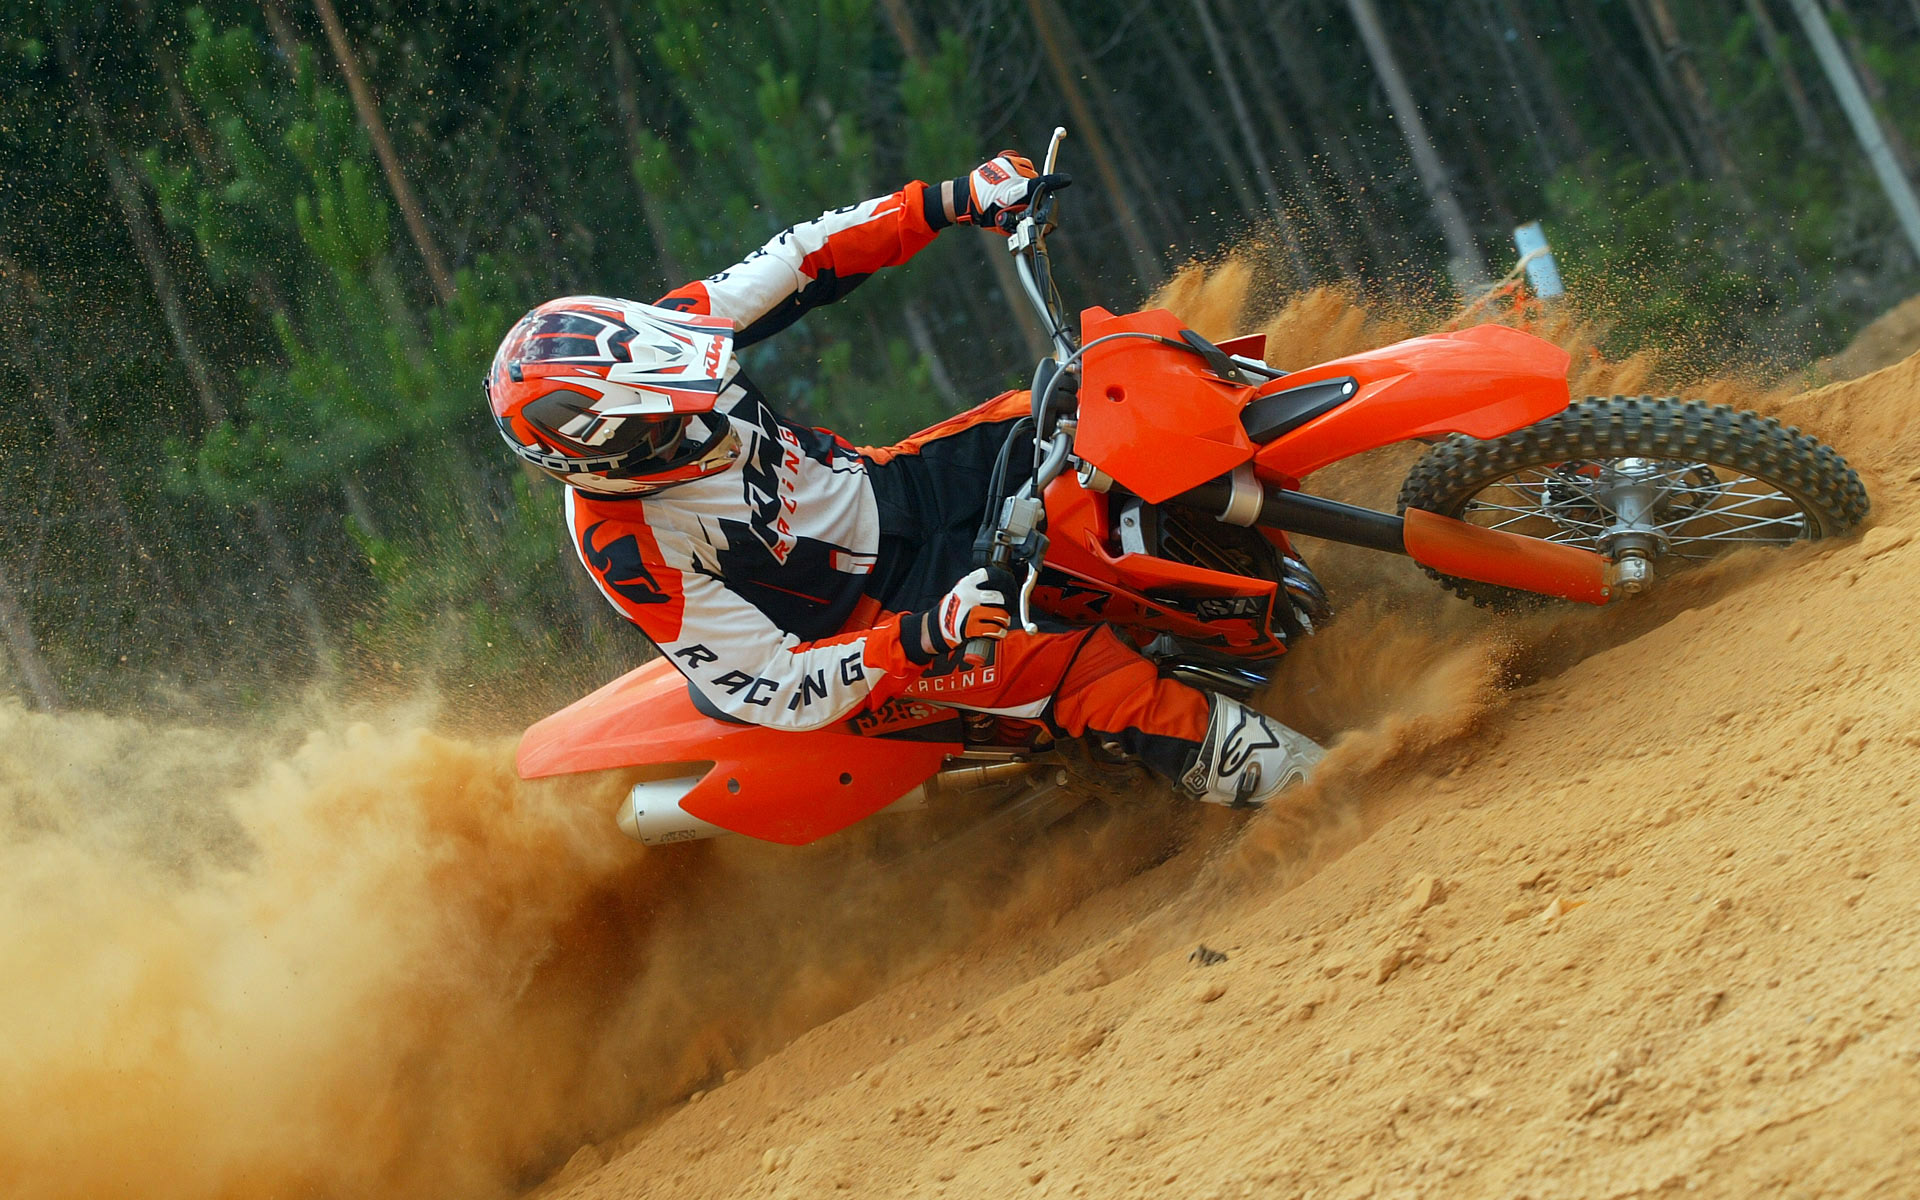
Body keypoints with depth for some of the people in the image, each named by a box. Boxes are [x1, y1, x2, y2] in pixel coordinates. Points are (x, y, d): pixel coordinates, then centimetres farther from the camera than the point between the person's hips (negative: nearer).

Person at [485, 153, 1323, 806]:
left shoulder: (648, 341, -18)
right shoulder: (631, 551, -33)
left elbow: (806, 262, -6)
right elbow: (772, 692, -28)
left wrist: (949, 202, -16)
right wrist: (918, 644, -39)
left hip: (891, 489, 7)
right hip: (870, 620, -7)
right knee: (1093, 671, -26)